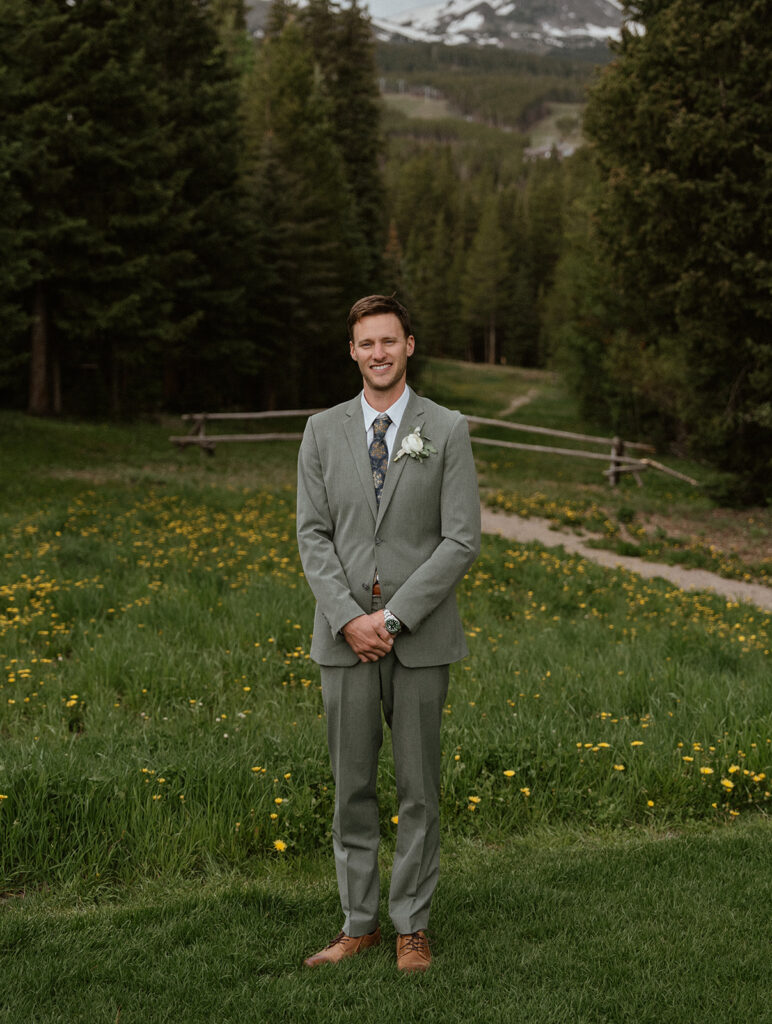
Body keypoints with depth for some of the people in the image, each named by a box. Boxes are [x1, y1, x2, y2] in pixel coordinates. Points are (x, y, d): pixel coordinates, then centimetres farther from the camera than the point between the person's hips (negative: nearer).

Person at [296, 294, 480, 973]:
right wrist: (348, 618, -10)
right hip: (345, 635, 2)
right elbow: (313, 535, 3)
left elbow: (462, 541, -6)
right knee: (352, 788, 8)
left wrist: (393, 617, -13)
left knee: (418, 789, 5)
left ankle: (412, 927, 17)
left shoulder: (447, 431, -1)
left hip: (419, 638, -2)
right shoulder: (324, 432, 7)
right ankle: (359, 923, 19)